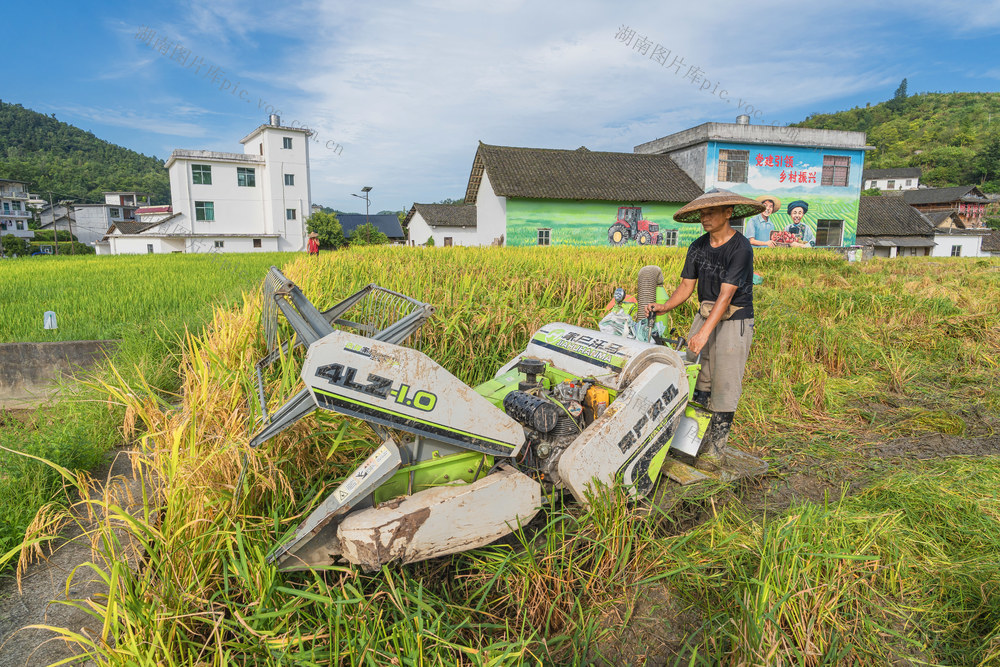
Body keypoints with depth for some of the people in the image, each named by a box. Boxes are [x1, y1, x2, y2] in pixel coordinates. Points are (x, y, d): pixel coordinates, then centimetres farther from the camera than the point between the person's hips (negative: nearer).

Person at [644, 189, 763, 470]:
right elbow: (686, 286, 4)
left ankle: (716, 450, 6)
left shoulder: (740, 248, -16)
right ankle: (697, 439, 17)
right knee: (696, 379, 6)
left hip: (734, 322, -6)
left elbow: (726, 294, -23)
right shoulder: (698, 247, 5)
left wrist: (704, 333, -30)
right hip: (705, 315, 6)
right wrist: (663, 307, -14)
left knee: (724, 386, -3)